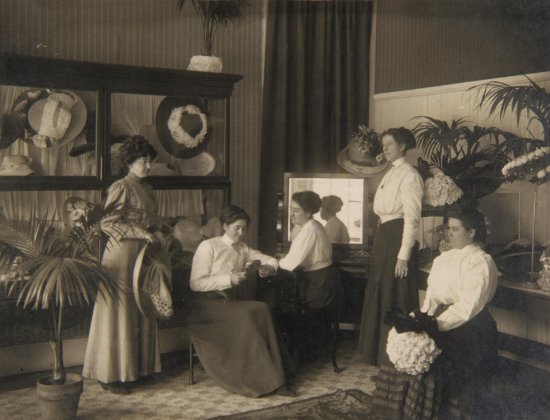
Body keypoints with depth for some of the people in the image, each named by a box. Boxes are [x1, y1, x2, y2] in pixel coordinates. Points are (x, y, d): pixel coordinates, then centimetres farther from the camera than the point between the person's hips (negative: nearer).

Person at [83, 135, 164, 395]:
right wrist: (142, 233, -18)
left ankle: (137, 368, 18)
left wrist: (154, 236, 7)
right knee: (120, 312, -3)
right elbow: (108, 223, -17)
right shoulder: (121, 188, -9)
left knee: (142, 312, 9)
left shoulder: (146, 189, 16)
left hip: (142, 254, 8)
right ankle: (111, 375, 5)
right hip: (122, 254, -8)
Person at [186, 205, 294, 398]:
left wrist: (268, 268, 0)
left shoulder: (243, 249, 16)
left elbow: (271, 260, 24)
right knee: (247, 314, -31)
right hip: (205, 305, -5)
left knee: (262, 309, -24)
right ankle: (270, 380, -25)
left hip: (227, 302, 6)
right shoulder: (208, 246, -2)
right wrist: (228, 279, -17)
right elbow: (196, 283, -10)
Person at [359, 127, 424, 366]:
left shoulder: (409, 175, -11)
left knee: (394, 299, -3)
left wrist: (404, 255, -21)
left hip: (398, 237, -9)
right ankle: (381, 353, 27)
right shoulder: (390, 174, 16)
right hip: (383, 237, 9)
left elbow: (412, 218, -17)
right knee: (379, 296, 14)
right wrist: (380, 243, 14)